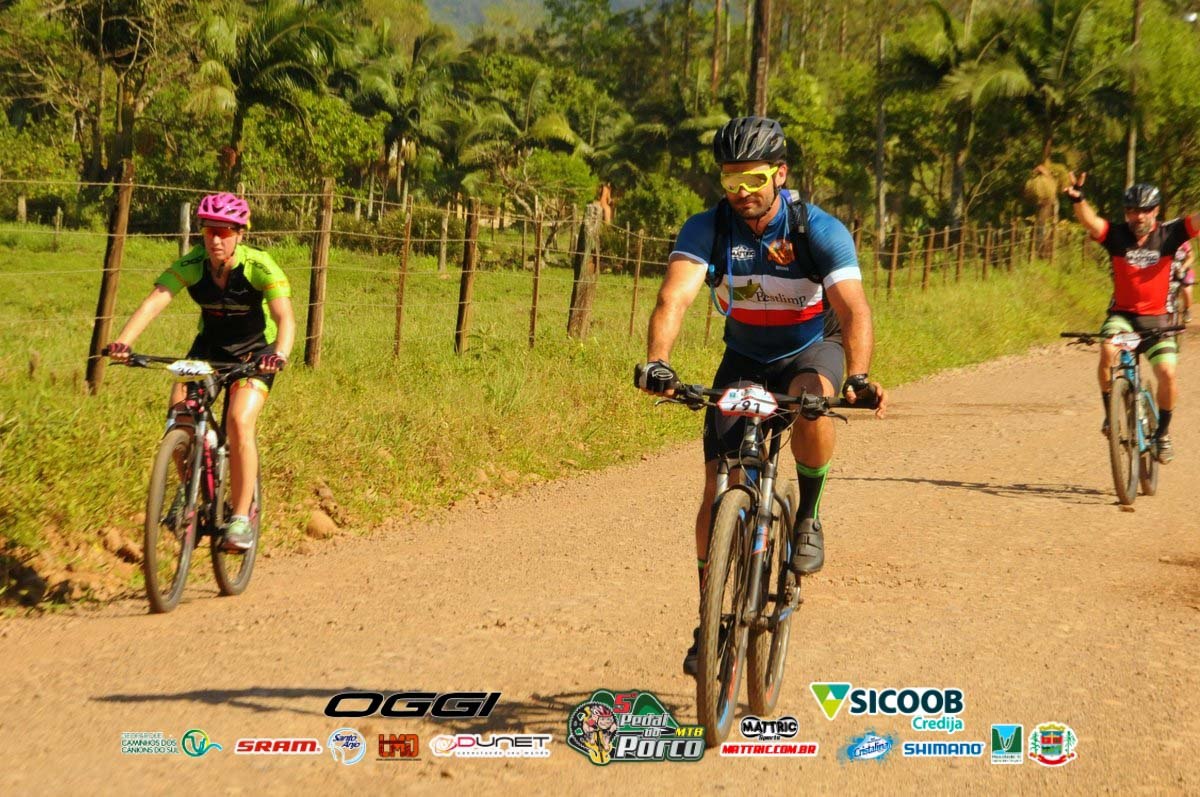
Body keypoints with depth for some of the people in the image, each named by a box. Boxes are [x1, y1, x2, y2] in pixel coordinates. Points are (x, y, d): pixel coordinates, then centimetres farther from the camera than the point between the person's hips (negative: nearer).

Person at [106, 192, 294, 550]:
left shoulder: (259, 266, -27)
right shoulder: (191, 264, -20)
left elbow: (285, 317, -37)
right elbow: (154, 302, -32)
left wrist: (280, 354, -59)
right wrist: (123, 342, -49)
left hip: (256, 349, -3)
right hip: (211, 343, 3)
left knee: (239, 422, -24)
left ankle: (241, 518, -13)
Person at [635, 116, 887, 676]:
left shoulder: (820, 230, -25)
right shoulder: (707, 228, -21)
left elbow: (853, 309, -37)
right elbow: (675, 296, -35)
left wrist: (858, 377, -55)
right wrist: (656, 361, -55)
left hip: (813, 349, -2)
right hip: (744, 359, 2)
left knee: (811, 401, -39)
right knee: (718, 486, -9)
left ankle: (808, 517, -12)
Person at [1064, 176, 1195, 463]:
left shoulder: (1168, 234, -7)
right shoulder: (1116, 235, -9)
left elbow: (1195, 221, -18)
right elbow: (1089, 221, -26)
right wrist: (1078, 199, -47)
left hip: (1157, 318, 0)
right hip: (1122, 315, 0)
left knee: (1167, 373, -17)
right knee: (1108, 352, -30)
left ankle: (1163, 433, 7)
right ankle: (1110, 415, -10)